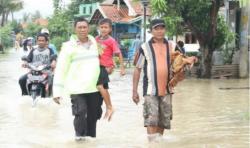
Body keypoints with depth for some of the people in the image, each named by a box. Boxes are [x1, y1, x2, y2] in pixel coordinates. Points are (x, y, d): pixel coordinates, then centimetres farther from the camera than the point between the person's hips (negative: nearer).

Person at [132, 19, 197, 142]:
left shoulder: (171, 46, 9)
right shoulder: (145, 47, -2)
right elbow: (137, 69, 0)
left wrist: (185, 62, -3)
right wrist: (134, 91, -4)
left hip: (166, 90, 4)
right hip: (151, 90, -4)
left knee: (163, 121, 12)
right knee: (151, 121, -12)